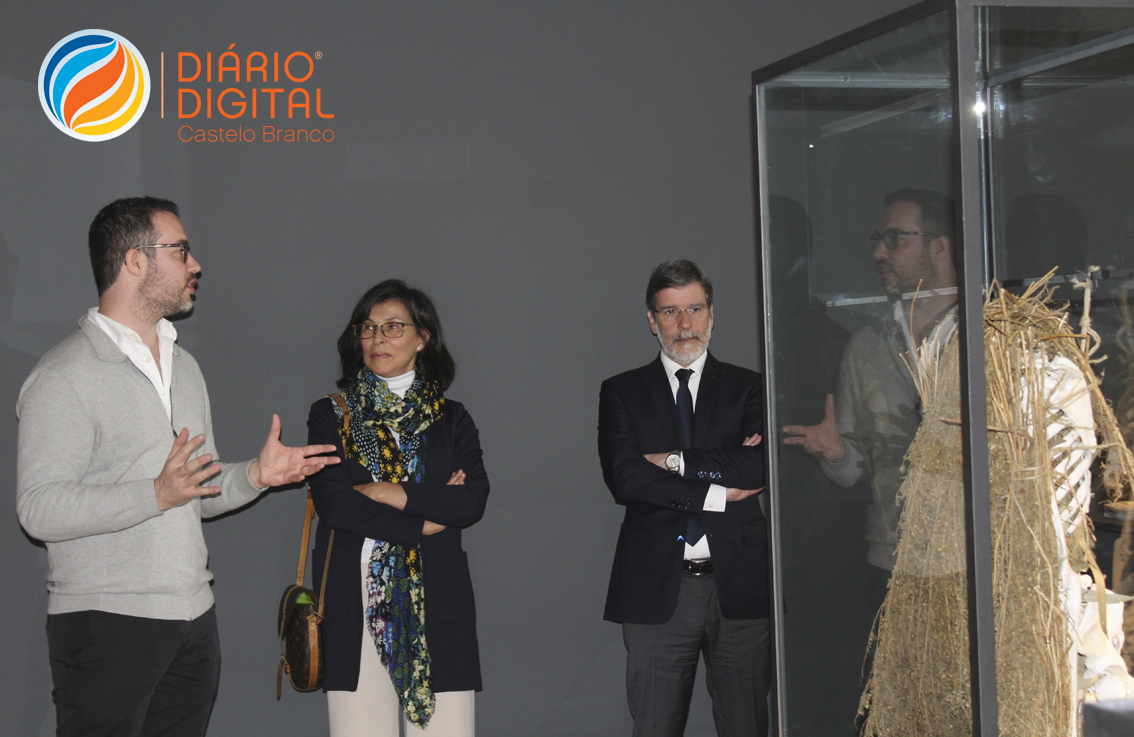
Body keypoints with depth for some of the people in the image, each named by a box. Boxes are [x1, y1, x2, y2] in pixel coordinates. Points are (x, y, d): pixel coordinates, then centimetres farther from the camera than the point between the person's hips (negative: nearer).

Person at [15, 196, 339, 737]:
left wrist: (254, 476, 3)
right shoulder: (64, 375, -9)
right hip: (105, 625, -7)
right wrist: (157, 494, -27)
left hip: (193, 620, 7)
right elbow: (39, 509, -18)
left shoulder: (183, 366, 18)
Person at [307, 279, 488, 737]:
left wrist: (391, 494, -9)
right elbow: (332, 502, -5)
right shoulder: (331, 416, 10)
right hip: (355, 602, -1)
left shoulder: (451, 420, 14)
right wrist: (423, 523, -6)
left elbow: (473, 500, -2)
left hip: (436, 602, 1)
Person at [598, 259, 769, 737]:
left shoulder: (748, 388, 11)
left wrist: (675, 460, -7)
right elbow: (623, 477, -5)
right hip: (656, 590, 0)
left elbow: (761, 466, -7)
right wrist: (716, 494, -8)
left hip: (739, 587, 0)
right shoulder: (622, 392, 10)